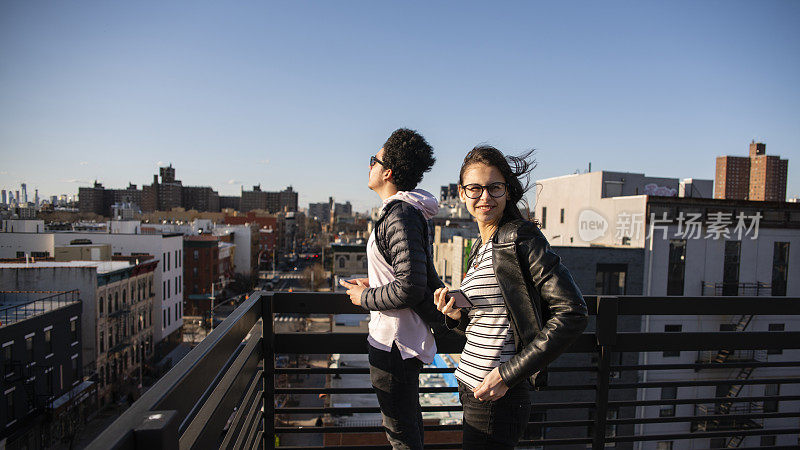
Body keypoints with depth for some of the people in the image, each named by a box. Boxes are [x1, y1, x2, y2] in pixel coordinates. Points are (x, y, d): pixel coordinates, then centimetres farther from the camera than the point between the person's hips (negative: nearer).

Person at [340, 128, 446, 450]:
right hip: (406, 338, 11)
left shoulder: (400, 216, -22)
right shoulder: (409, 211, 10)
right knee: (409, 421, 26)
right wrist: (373, 285, 12)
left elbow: (410, 288, -28)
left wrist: (365, 298, -13)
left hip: (394, 343, -11)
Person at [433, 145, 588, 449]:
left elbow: (572, 313, -20)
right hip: (472, 390, 8)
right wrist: (458, 317, -3)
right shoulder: (483, 247, 11)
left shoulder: (521, 239, -14)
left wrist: (508, 374, -20)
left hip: (496, 400, -8)